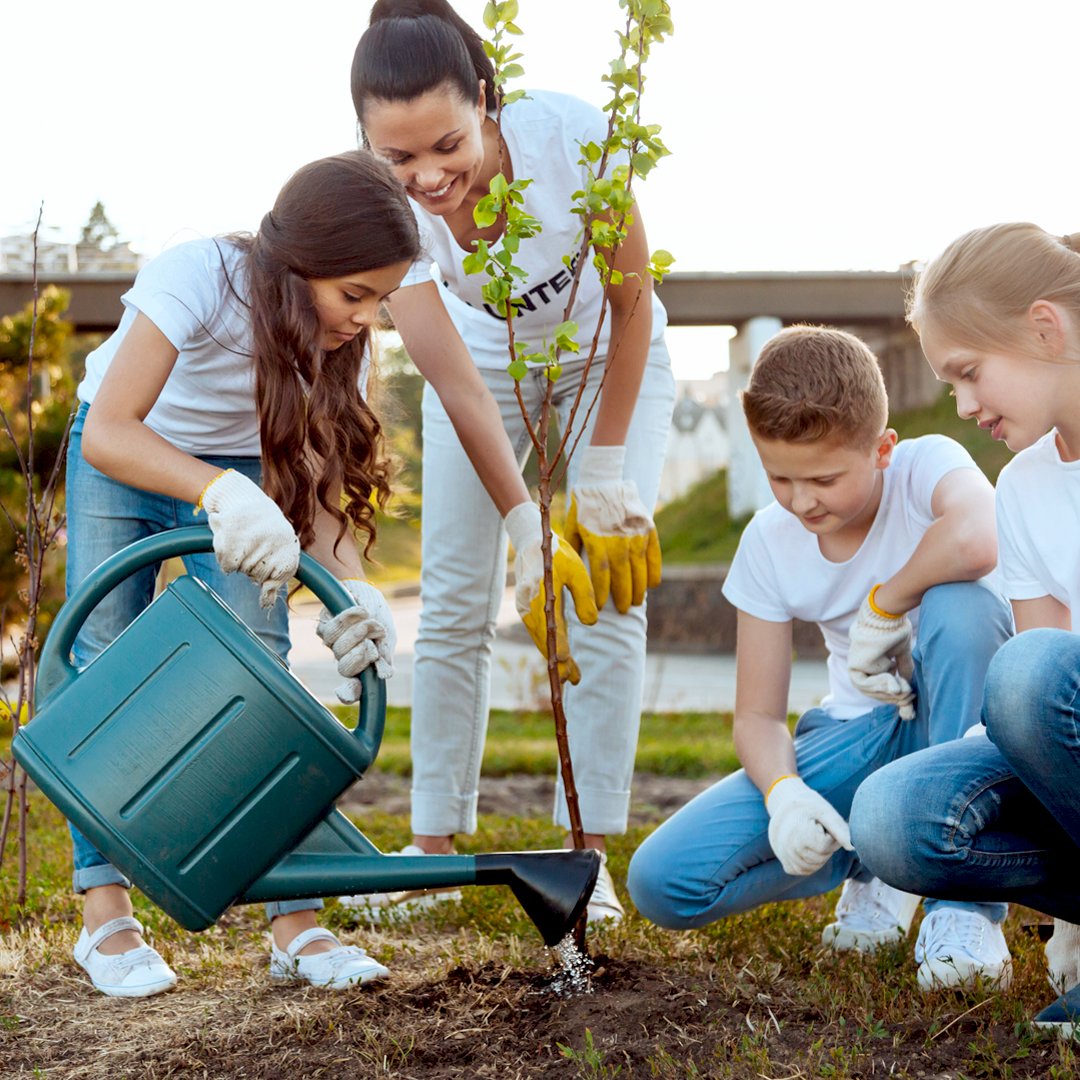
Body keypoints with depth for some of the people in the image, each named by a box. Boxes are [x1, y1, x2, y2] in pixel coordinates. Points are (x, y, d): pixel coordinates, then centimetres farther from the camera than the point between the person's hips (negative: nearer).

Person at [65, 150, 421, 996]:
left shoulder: (341, 330, -21)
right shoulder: (199, 277, -36)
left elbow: (313, 482, -22)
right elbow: (107, 433, -42)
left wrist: (351, 586, -41)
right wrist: (220, 492, -58)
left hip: (237, 472, 3)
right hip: (123, 461, -2)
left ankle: (295, 923, -11)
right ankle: (106, 912, -3)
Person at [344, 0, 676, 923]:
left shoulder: (569, 135, -36)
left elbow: (633, 304, -22)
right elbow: (458, 387, -33)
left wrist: (602, 472, -21)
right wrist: (525, 527, -41)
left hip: (611, 358, -1)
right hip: (489, 359, 2)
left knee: (609, 592, -10)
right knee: (455, 602, -3)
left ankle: (588, 853, -3)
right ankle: (435, 843, 8)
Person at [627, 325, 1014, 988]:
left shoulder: (927, 465, -17)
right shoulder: (769, 541, -5)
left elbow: (977, 541, -44)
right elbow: (759, 714, -2)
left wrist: (884, 604, -27)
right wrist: (782, 790, -23)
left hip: (961, 715, -3)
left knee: (959, 604, -39)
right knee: (662, 884, -15)